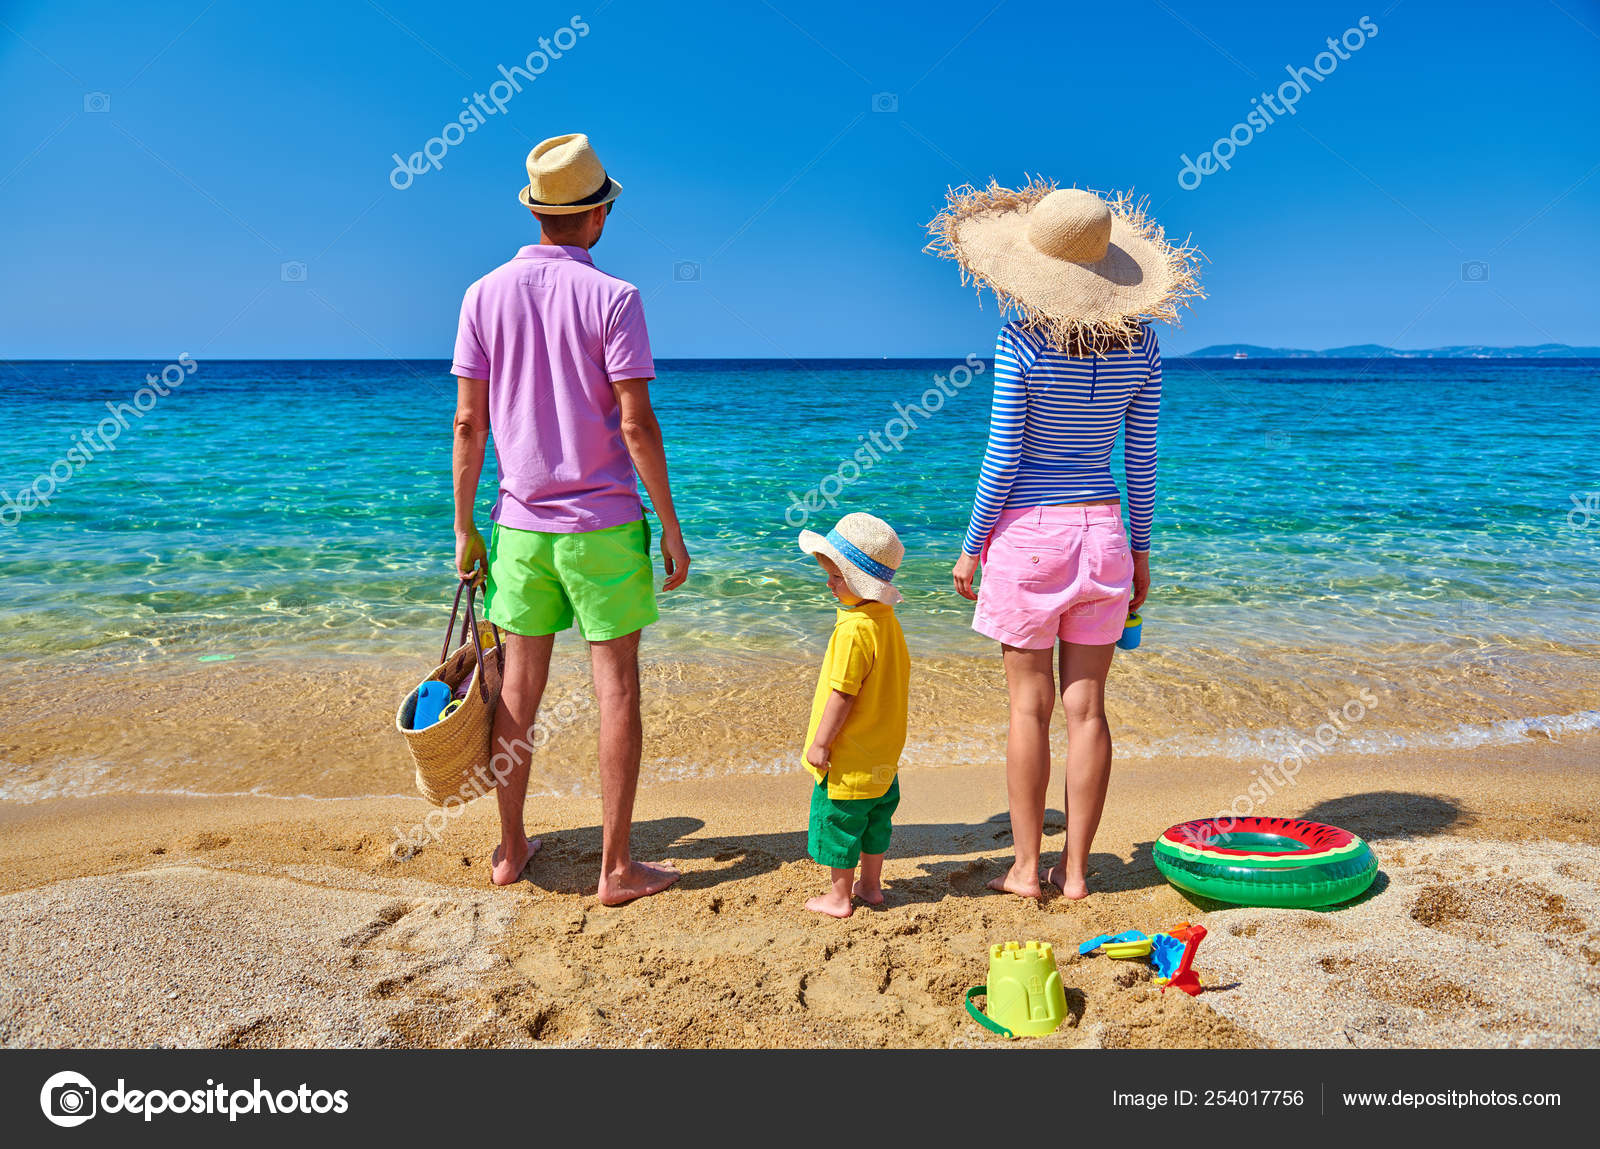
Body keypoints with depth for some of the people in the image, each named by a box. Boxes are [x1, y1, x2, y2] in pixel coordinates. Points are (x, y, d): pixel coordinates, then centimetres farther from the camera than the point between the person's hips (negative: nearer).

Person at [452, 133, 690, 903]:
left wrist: (464, 527, 9)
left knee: (520, 685, 13)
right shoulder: (611, 298, -9)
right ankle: (617, 868, 9)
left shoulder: (485, 295, 3)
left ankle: (510, 848, 24)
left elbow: (469, 422, 2)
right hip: (603, 524, -4)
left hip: (520, 526, 4)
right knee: (616, 687, 3)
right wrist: (671, 526, -6)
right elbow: (636, 423, -13)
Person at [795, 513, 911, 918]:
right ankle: (870, 885, 34)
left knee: (838, 821, 6)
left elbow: (842, 694, -24)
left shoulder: (853, 630, -25)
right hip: (883, 754, 9)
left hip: (848, 757, -9)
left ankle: (839, 897, 18)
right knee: (873, 820, 21)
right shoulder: (888, 621, 3)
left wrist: (820, 742, -15)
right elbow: (902, 677, 14)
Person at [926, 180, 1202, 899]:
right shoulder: (1140, 342, 2)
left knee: (1030, 706, 5)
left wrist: (971, 545, 0)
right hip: (1103, 529, 4)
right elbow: (1141, 458, 6)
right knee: (1087, 707, 8)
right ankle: (1075, 869, 16)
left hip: (1028, 530, -4)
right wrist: (1139, 549, 15)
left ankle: (1026, 867, 14)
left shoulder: (1022, 341, -11)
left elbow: (1002, 457, -10)